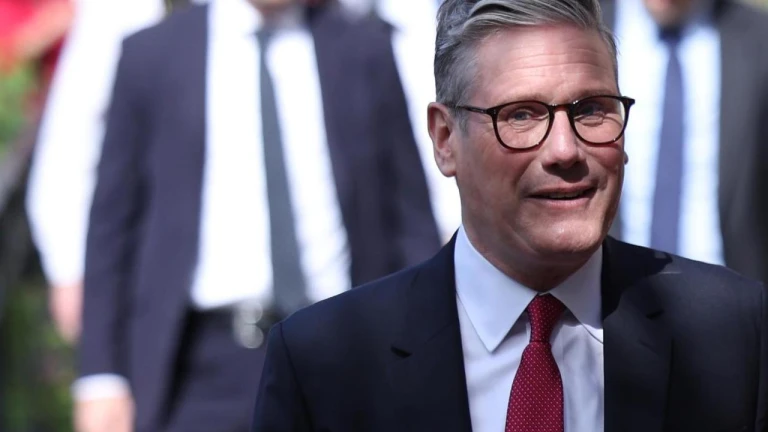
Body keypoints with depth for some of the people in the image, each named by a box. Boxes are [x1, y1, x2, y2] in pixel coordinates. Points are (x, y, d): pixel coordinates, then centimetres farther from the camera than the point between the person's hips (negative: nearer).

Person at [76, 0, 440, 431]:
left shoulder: (366, 50, 8)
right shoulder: (151, 55, 5)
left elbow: (411, 219, 7)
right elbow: (112, 223, 7)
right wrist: (101, 375, 0)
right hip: (206, 365, -1)